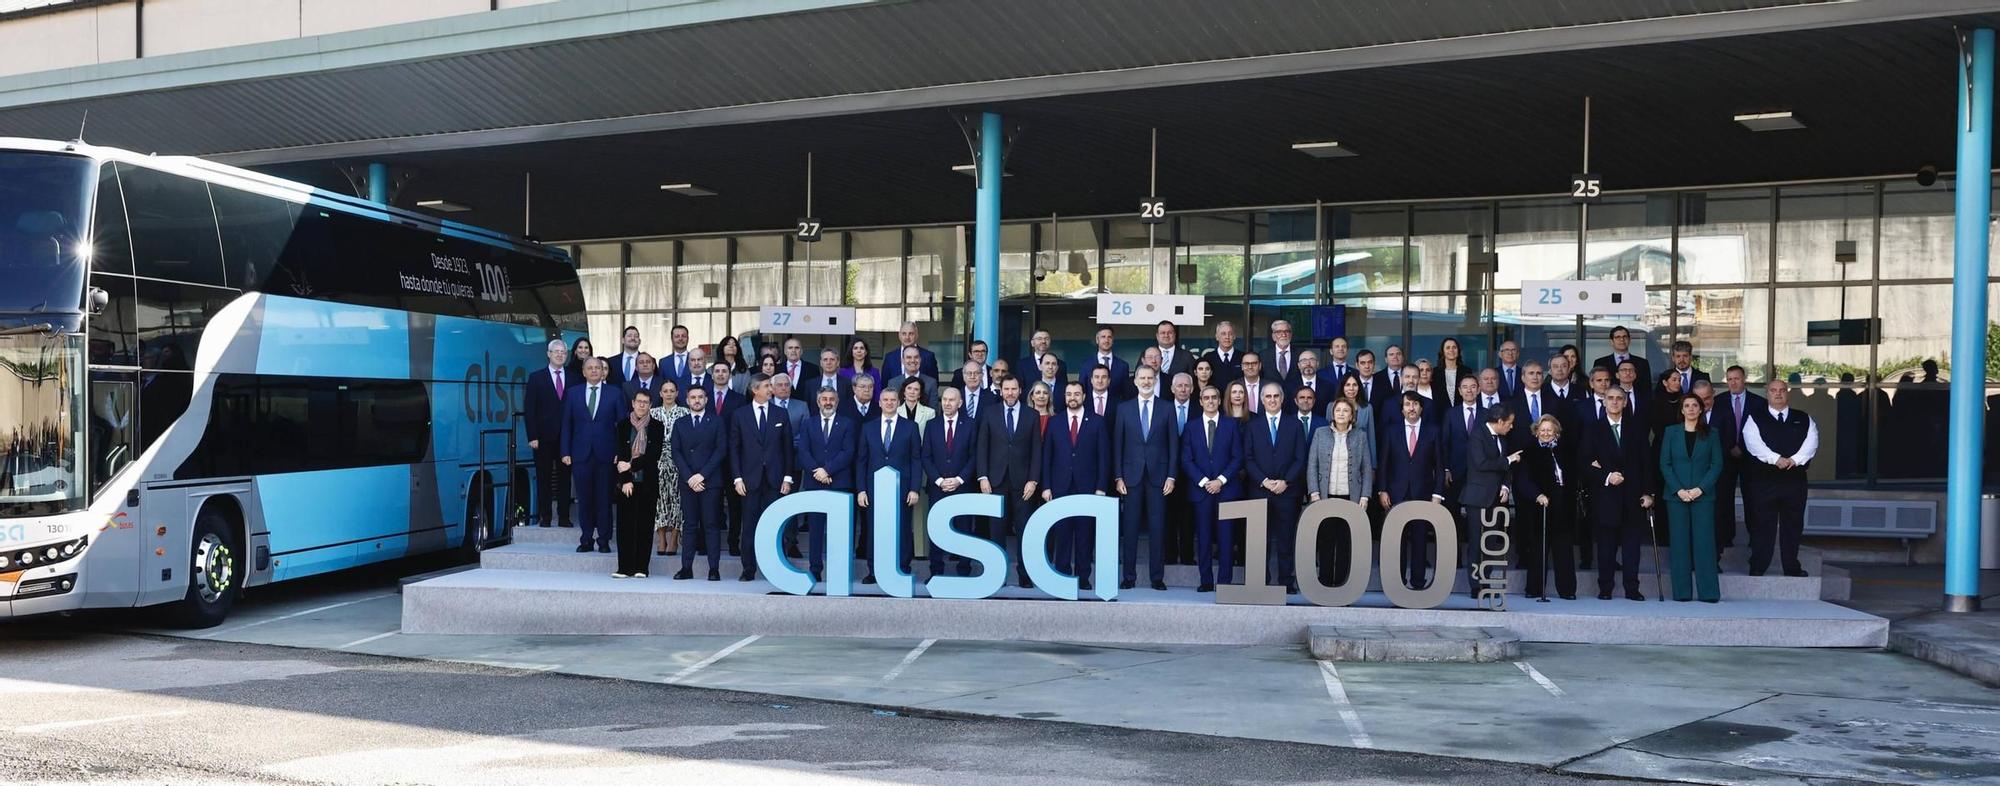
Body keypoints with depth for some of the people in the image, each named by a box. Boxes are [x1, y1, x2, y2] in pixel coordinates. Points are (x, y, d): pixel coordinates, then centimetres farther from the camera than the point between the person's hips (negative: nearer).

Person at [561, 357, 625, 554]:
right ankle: (587, 539, 12)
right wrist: (566, 452, 1)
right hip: (581, 454, 1)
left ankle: (603, 539, 8)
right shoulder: (573, 393, 9)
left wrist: (619, 453, -6)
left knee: (604, 498, 1)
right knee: (584, 498, 4)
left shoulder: (614, 394, 4)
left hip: (605, 454, -1)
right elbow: (567, 425, 8)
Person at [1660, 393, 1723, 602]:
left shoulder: (1710, 434, 6)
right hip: (1676, 496, 1)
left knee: (1704, 542, -3)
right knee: (1679, 543, 0)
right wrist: (1678, 490, -9)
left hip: (1703, 495, -1)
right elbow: (1665, 464, 3)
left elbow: (1717, 464, 1)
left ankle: (1708, 592, -1)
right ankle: (1682, 592, 4)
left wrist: (1701, 488, -10)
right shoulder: (1671, 433, 7)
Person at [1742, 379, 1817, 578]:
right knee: (1762, 524, -1)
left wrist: (1795, 459, -19)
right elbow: (1753, 443, -10)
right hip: (1764, 479, -2)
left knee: (1793, 524, 8)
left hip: (1795, 480, 2)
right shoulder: (1755, 418, 4)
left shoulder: (1804, 419, 13)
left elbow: (1811, 442, -2)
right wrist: (1776, 459, -22)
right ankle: (1757, 567, 5)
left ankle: (1792, 567, 17)